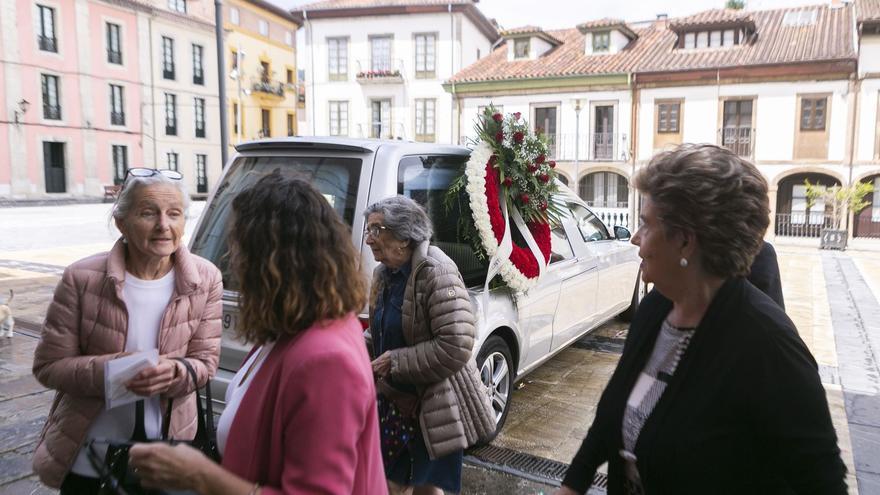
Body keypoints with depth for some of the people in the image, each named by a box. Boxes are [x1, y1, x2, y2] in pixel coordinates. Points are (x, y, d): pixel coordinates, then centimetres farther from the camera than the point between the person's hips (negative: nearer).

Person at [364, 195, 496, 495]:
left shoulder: (435, 271, -21)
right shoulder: (383, 273, 5)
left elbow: (456, 347, -27)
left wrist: (395, 362, -21)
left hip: (435, 407, -7)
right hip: (395, 401, 8)